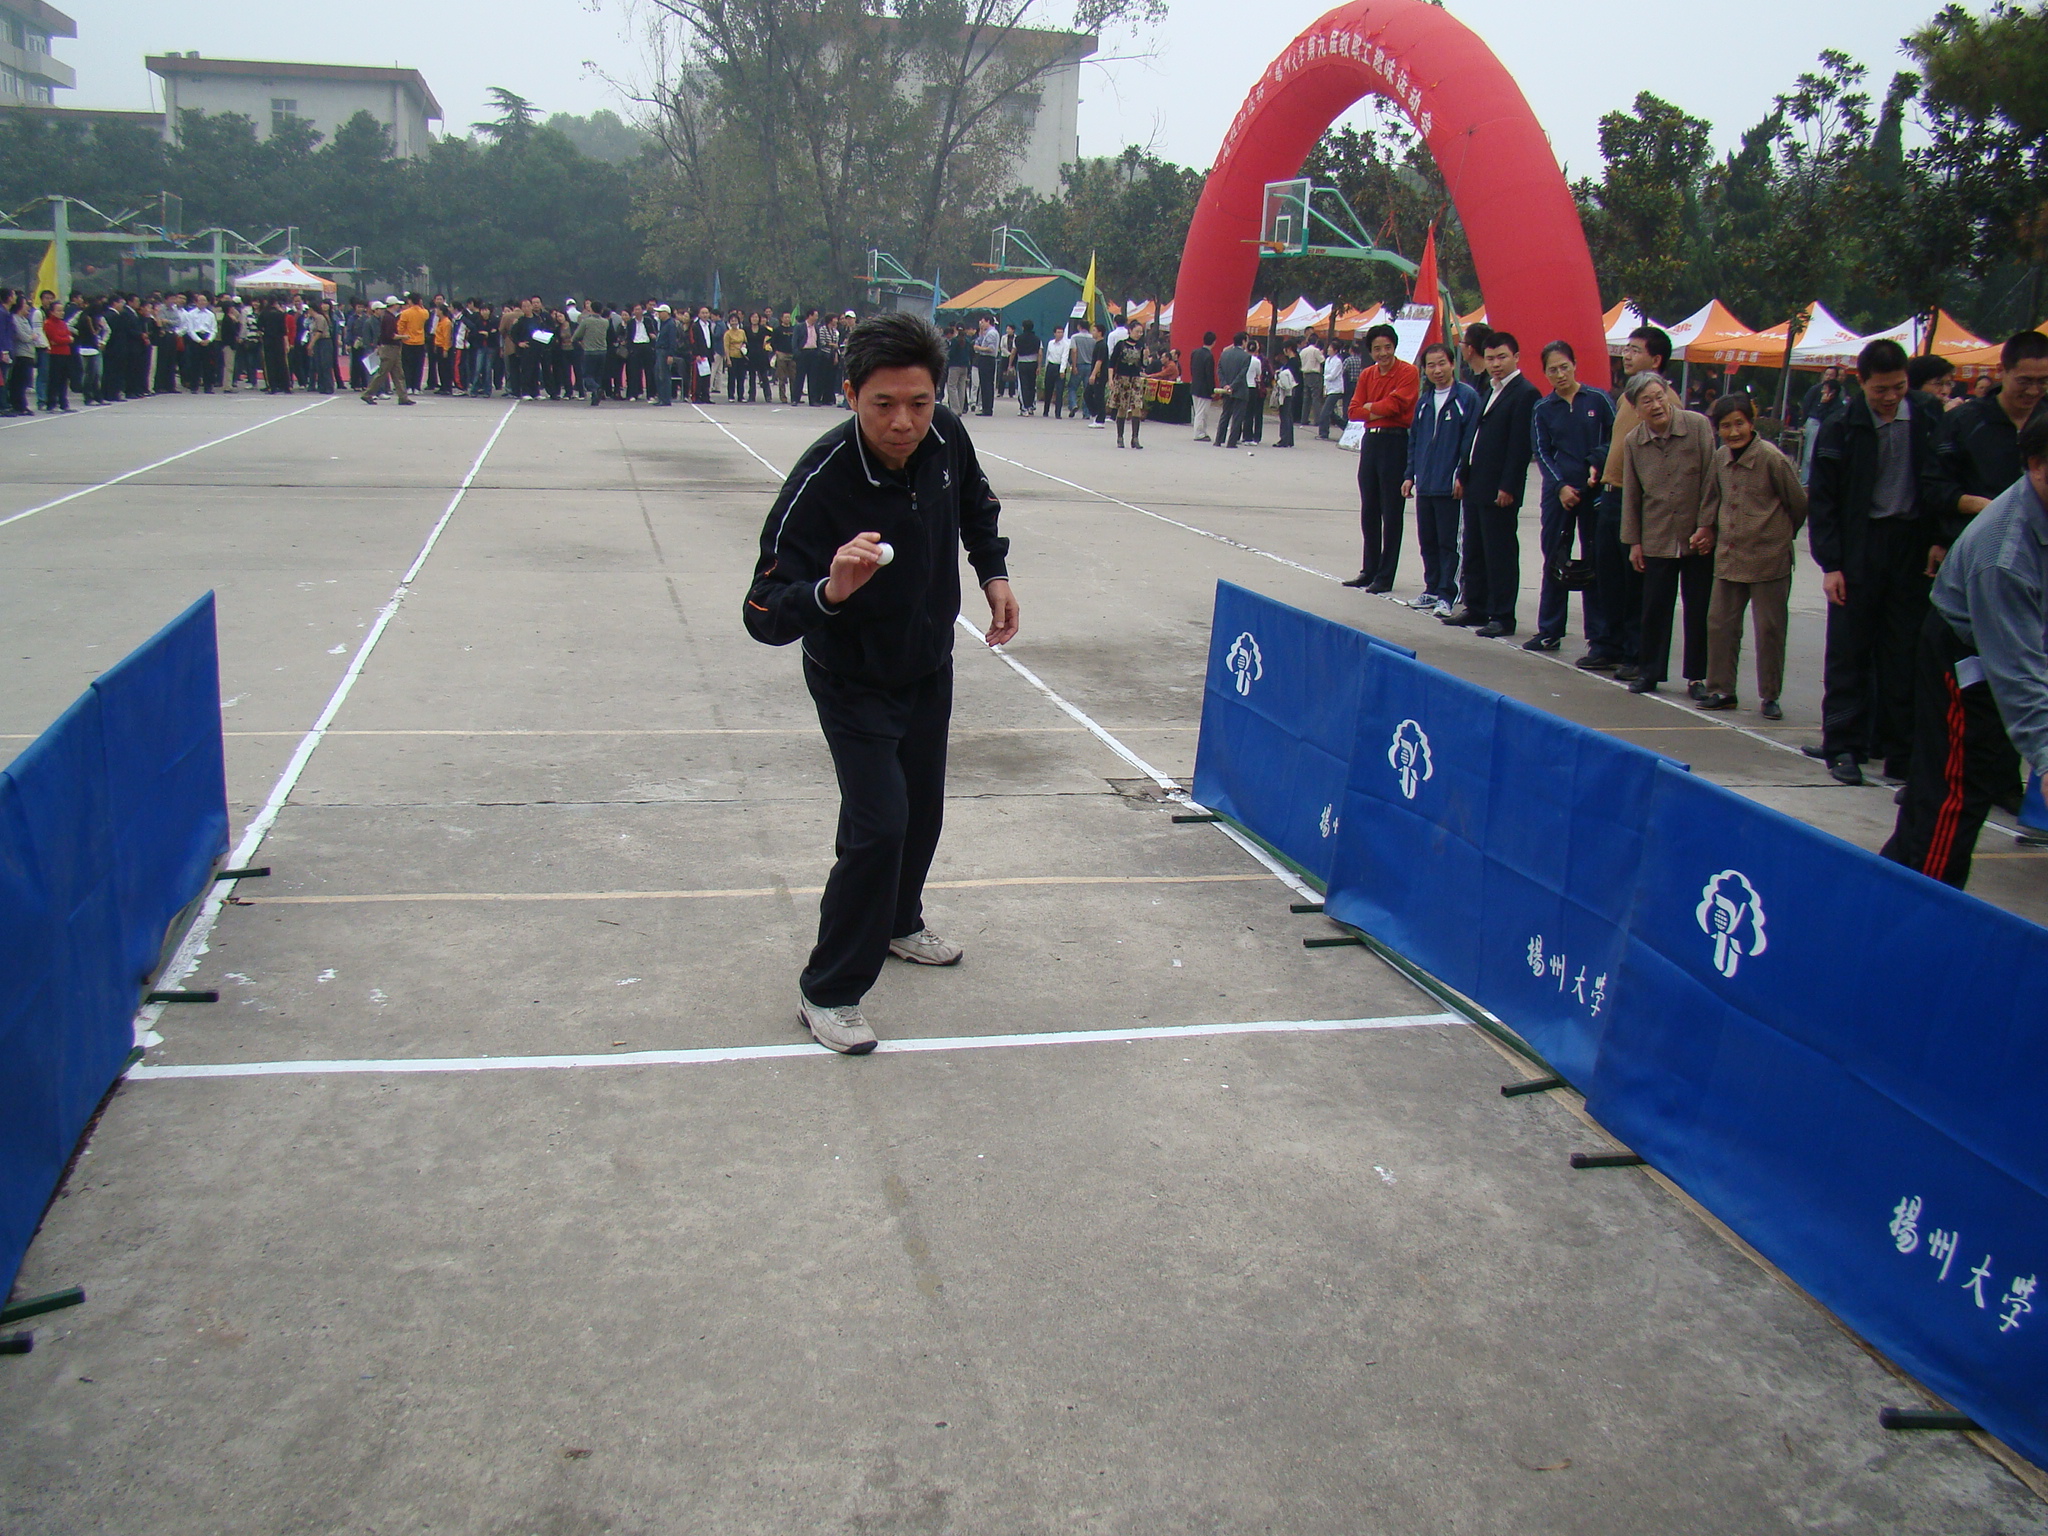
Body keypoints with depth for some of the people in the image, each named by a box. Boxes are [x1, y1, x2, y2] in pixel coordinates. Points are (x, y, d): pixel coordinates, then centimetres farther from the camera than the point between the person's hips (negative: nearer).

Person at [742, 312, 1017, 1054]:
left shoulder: (946, 437, -17)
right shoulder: (819, 484, -34)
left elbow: (975, 504, 9)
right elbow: (764, 616, -35)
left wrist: (993, 571, 1)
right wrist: (827, 592, -52)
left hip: (929, 666, 6)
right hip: (852, 681, -6)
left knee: (923, 808, 19)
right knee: (879, 825, -15)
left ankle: (897, 924, 47)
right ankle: (827, 992, 2)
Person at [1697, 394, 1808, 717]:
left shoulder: (1772, 459, -14)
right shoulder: (1720, 458, 2)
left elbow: (1799, 503, -3)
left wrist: (1781, 535, 9)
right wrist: (1707, 529, 12)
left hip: (1769, 557, -5)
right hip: (1729, 555, 5)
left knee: (1770, 629, 2)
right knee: (1719, 622, 8)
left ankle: (1769, 697, 13)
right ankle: (1721, 690, 19)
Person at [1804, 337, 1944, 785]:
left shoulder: (1929, 420, 3)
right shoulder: (1841, 427, -1)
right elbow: (1822, 500, 0)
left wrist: (1940, 540, -5)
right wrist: (1830, 564, -6)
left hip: (1913, 547, 1)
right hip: (1859, 551, -1)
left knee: (1904, 655, 4)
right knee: (1849, 652, 3)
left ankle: (1899, 748, 10)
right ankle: (1844, 745, 10)